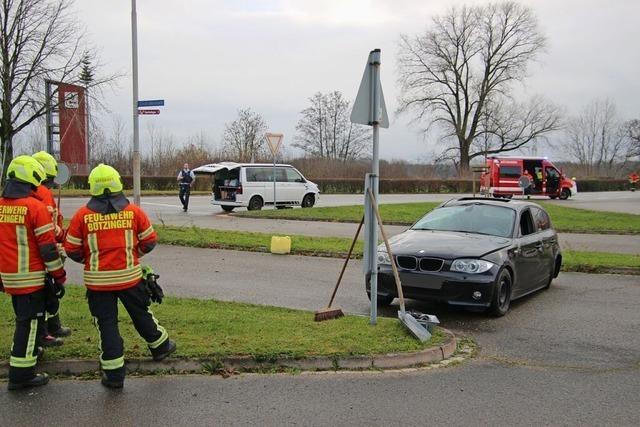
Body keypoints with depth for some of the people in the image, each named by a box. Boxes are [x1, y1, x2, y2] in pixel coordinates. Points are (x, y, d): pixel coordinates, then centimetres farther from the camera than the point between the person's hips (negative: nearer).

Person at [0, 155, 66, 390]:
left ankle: (27, 351, 42)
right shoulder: (35, 206, -16)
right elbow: (47, 247, -16)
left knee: (23, 317, 25)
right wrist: (59, 275, -6)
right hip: (31, 277, -7)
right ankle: (21, 374, 3)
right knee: (30, 321, 0)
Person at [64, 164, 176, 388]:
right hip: (129, 276, 1)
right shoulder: (134, 212, -4)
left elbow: (72, 250, -2)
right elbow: (149, 242, 2)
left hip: (98, 280, -1)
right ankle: (161, 347, 39)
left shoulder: (82, 215, -6)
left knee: (106, 324, 7)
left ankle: (113, 374, 11)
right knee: (142, 315, 20)